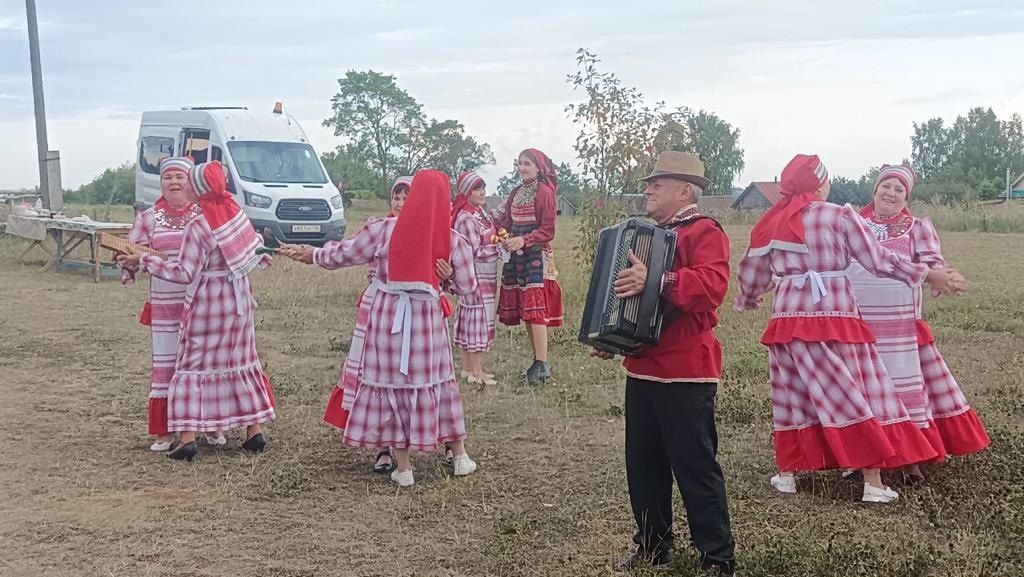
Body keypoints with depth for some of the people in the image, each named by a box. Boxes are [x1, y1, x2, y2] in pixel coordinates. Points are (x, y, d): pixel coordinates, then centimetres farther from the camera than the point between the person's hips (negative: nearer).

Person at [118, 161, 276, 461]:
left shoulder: (199, 226, -19)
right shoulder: (236, 212, -2)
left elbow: (185, 273, -19)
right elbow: (253, 250, 10)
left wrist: (144, 261, -14)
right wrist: (263, 258, 31)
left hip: (208, 305, -6)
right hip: (239, 301, 6)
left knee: (194, 365, 3)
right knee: (241, 362, 15)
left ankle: (188, 437, -1)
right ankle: (255, 431, 16)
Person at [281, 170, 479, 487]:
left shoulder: (383, 229, -8)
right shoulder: (452, 240, -5)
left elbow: (344, 254, 4)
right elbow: (467, 286, 1)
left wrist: (312, 255, 21)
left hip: (386, 315, -1)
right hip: (428, 318, 1)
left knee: (390, 384, 8)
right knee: (437, 383, 14)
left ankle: (403, 468, 13)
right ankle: (460, 456, 24)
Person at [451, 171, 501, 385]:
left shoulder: (481, 212, 10)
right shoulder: (465, 218, -18)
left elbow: (491, 236, 20)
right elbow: (477, 252, -19)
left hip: (486, 276, 9)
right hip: (475, 276, -9)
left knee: (469, 318, 13)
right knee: (479, 317, -4)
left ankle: (468, 367, 21)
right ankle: (476, 372, 3)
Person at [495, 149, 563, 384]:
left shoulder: (545, 192, -7)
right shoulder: (516, 192, 14)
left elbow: (548, 230, -11)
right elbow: (506, 221, 14)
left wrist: (524, 240, -22)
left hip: (536, 254, -7)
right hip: (516, 255, 7)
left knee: (535, 308, -11)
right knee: (523, 309, 7)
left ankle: (542, 364, -8)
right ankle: (538, 360, 14)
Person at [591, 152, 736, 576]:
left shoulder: (704, 231, -9)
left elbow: (712, 285, -27)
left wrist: (655, 281, -38)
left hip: (686, 372, -9)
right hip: (642, 367, 9)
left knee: (695, 466, -4)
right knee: (643, 464, 14)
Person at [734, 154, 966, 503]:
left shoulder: (771, 223, 7)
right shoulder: (839, 216, -4)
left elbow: (752, 275, 15)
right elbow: (878, 260, -1)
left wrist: (746, 301, 36)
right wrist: (929, 276, 10)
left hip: (789, 319, 4)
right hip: (834, 321, -4)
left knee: (793, 398, 14)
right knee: (855, 398, 2)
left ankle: (787, 474, 19)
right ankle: (874, 482, 3)